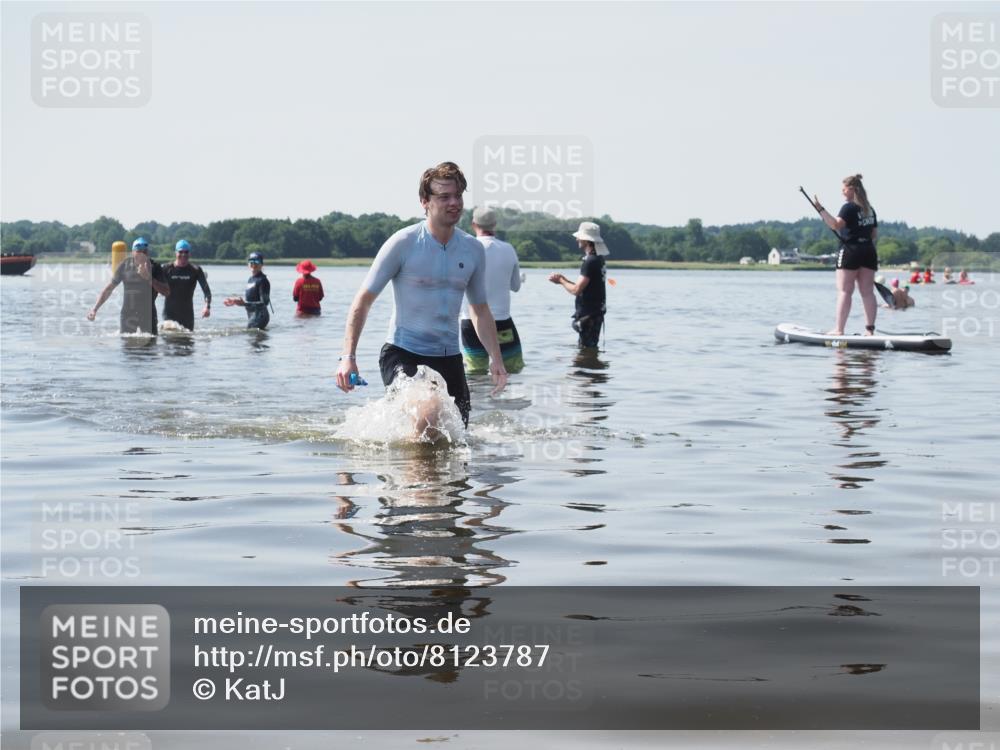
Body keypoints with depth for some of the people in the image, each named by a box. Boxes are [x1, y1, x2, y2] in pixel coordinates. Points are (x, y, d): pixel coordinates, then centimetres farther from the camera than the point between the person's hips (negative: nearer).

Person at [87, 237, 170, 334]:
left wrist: (149, 278, -20)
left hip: (148, 314, -1)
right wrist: (95, 309, 0)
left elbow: (166, 292, -9)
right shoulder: (125, 265, 1)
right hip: (127, 314, 1)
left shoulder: (155, 267, -3)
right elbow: (109, 288, 6)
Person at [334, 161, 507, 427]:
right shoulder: (403, 243, -9)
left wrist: (496, 358, 6)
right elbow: (363, 300, -6)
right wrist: (348, 357, -15)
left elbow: (480, 310, 18)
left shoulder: (473, 250, 5)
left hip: (448, 356, 5)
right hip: (402, 353, -5)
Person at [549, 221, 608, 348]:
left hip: (588, 315, -10)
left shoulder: (590, 262, -20)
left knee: (587, 348, -5)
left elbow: (576, 290, -23)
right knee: (590, 348, 17)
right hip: (595, 312, 10)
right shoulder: (598, 259, 13)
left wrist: (561, 281, -5)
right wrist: (563, 280, 7)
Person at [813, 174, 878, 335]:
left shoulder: (849, 208, -9)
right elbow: (875, 235, 17)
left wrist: (820, 209, -23)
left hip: (850, 251, -7)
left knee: (844, 291, -5)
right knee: (867, 292, 5)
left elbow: (836, 225, -23)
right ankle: (870, 329, 3)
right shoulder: (870, 209, 15)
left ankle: (839, 329, -6)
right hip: (868, 252, 7)